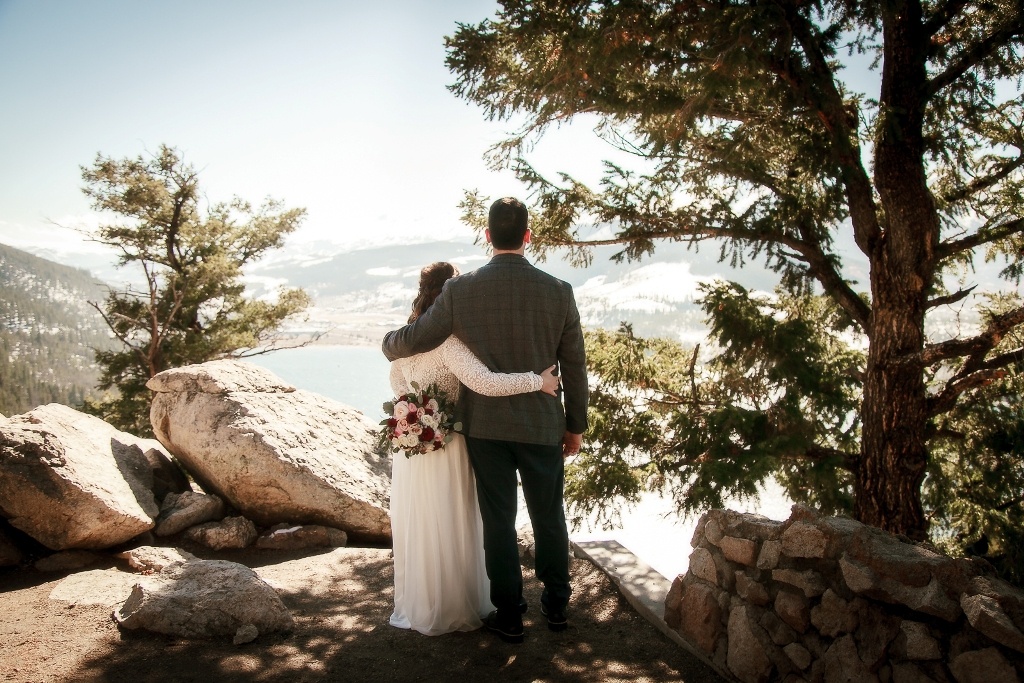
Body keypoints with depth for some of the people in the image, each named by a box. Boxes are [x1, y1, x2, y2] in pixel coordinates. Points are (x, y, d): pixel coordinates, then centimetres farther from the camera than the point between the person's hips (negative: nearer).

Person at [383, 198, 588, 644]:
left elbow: (413, 340, -3)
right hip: (543, 426, 1)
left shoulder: (460, 290, -10)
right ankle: (556, 605, 31)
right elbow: (574, 366, -2)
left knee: (499, 521, 9)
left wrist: (387, 344, 21)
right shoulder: (558, 291, -7)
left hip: (485, 426, -1)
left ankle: (509, 616, 20)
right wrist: (576, 425, 10)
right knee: (549, 516, 16)